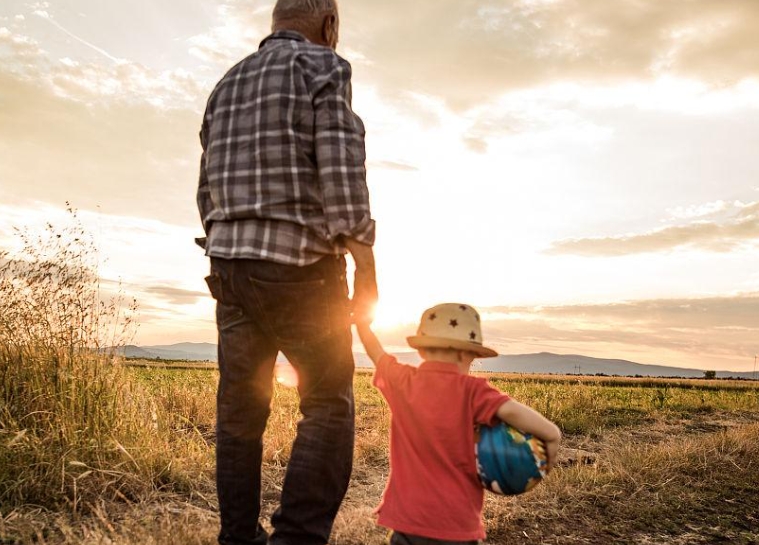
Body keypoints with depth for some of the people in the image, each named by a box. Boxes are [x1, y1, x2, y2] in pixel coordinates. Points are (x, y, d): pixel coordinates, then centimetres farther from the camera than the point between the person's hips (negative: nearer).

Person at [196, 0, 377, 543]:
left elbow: (208, 191, 17)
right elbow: (342, 170, -13)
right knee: (329, 407, 2)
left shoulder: (226, 85, 19)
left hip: (229, 265, 7)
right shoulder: (323, 67, -1)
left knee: (240, 410, 10)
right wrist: (366, 266, -10)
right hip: (300, 264, -6)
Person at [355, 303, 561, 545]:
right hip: (456, 525, -3)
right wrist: (551, 436, -13)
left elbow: (376, 352, 15)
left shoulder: (401, 381, -2)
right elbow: (512, 411, -29)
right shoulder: (471, 390, -14)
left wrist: (362, 321, 32)